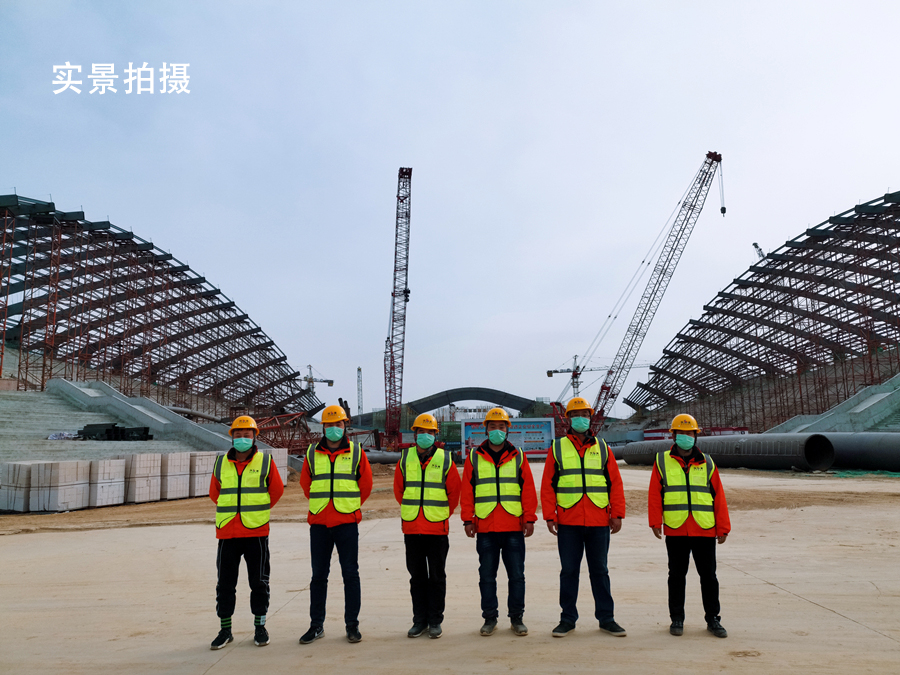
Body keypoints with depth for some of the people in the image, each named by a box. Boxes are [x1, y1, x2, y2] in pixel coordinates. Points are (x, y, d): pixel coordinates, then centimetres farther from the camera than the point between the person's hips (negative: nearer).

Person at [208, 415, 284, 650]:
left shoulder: (265, 461, -1)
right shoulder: (221, 463, 5)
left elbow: (277, 489, 7)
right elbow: (214, 493, 18)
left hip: (256, 532, -2)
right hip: (227, 532, 2)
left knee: (259, 582, 6)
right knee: (225, 583, 8)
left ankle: (260, 627, 19)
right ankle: (225, 629, 21)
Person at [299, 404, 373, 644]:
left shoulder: (356, 452, 1)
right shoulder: (312, 453, 5)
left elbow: (366, 484, 9)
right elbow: (305, 483, 18)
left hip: (347, 522, -1)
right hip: (319, 523, 2)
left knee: (350, 574, 3)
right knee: (318, 575, 8)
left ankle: (352, 624, 13)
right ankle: (316, 625, 19)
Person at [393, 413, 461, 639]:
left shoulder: (445, 459, -1)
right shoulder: (405, 459, 4)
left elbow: (454, 492, 6)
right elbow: (398, 490, 15)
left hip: (437, 528, -2)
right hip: (411, 528, 2)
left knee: (437, 576, 5)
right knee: (417, 575, 10)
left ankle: (435, 621, 16)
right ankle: (419, 620, 20)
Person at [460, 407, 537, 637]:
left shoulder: (518, 456, 8)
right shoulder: (474, 457, 7)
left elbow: (528, 489, 5)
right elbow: (466, 491, 6)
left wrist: (530, 519, -2)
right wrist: (468, 519, -1)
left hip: (514, 527, 0)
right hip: (485, 527, 0)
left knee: (517, 575, 3)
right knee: (487, 575, 6)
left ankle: (516, 618, 16)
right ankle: (490, 618, 18)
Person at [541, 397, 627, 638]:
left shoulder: (602, 448, 9)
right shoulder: (557, 448, 5)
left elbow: (615, 483, 7)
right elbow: (547, 484, 3)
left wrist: (617, 514, 0)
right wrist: (549, 515, -4)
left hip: (599, 521, 1)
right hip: (568, 522, -1)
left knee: (599, 570, 9)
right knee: (569, 571, 6)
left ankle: (606, 618, 19)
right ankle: (567, 619, 17)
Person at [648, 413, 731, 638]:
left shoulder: (707, 463, 9)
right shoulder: (662, 462, 5)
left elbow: (719, 497, 8)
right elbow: (655, 494, 2)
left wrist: (723, 527, 3)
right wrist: (655, 522, -6)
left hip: (705, 529, 1)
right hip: (675, 530, -1)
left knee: (708, 576, 7)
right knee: (677, 575, 8)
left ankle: (713, 619, 20)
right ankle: (677, 619, 19)